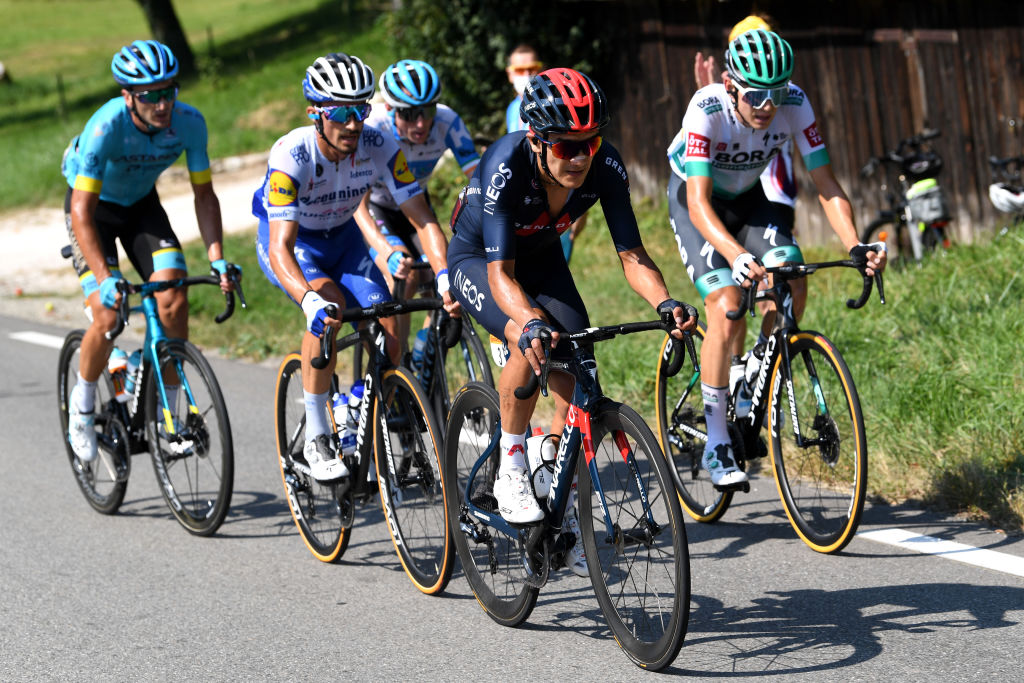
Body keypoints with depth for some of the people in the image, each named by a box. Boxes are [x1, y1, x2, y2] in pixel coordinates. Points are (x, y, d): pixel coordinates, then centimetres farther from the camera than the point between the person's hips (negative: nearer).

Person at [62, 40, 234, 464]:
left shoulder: (189, 122, -24)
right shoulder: (106, 126, -35)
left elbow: (204, 194, -13)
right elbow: (82, 211, -36)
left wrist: (216, 257, -26)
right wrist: (106, 279, -45)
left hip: (142, 205, 3)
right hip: (93, 207, -3)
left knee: (174, 301, -16)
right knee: (108, 316, -18)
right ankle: (82, 404, 10)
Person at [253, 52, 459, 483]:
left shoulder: (380, 147, -25)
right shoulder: (291, 155, -35)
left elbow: (423, 220, -22)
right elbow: (281, 248, -41)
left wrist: (444, 278, -38)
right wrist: (310, 302, -58)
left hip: (342, 236, 4)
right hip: (289, 241, -4)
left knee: (387, 332, -15)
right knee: (329, 306, -33)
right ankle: (316, 440, -21)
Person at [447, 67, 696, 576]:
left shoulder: (605, 166, -26)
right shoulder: (505, 167, -37)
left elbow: (631, 254, -25)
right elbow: (500, 272, -41)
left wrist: (664, 302, -45)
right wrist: (531, 322, -60)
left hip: (542, 258, 4)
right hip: (477, 259, -4)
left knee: (574, 381, -11)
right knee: (532, 344, -34)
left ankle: (565, 516, 6)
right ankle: (510, 471, -13)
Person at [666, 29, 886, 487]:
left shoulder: (794, 104, -25)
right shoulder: (707, 109, -34)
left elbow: (826, 185, -25)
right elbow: (699, 202, -40)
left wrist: (855, 245, -41)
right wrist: (738, 256, -57)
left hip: (749, 197, 4)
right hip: (697, 200, -4)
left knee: (792, 287, -21)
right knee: (726, 307, -22)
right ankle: (716, 445, -10)